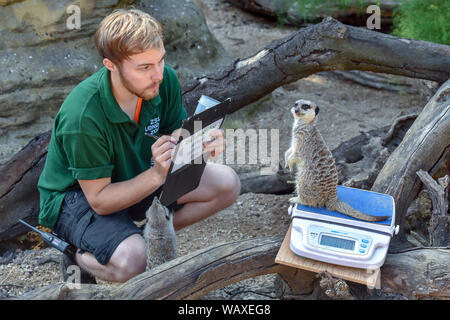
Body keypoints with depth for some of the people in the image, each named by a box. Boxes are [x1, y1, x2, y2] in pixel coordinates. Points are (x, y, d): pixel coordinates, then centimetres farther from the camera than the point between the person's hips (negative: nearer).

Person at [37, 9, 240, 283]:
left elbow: (178, 138, -5)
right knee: (132, 261, -34)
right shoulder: (82, 117, -34)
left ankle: (155, 232, 3)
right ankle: (75, 254, -1)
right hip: (79, 195, -6)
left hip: (138, 174, 6)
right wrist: (156, 175, -39)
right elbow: (100, 201, -26)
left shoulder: (165, 79, -17)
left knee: (228, 184, -9)